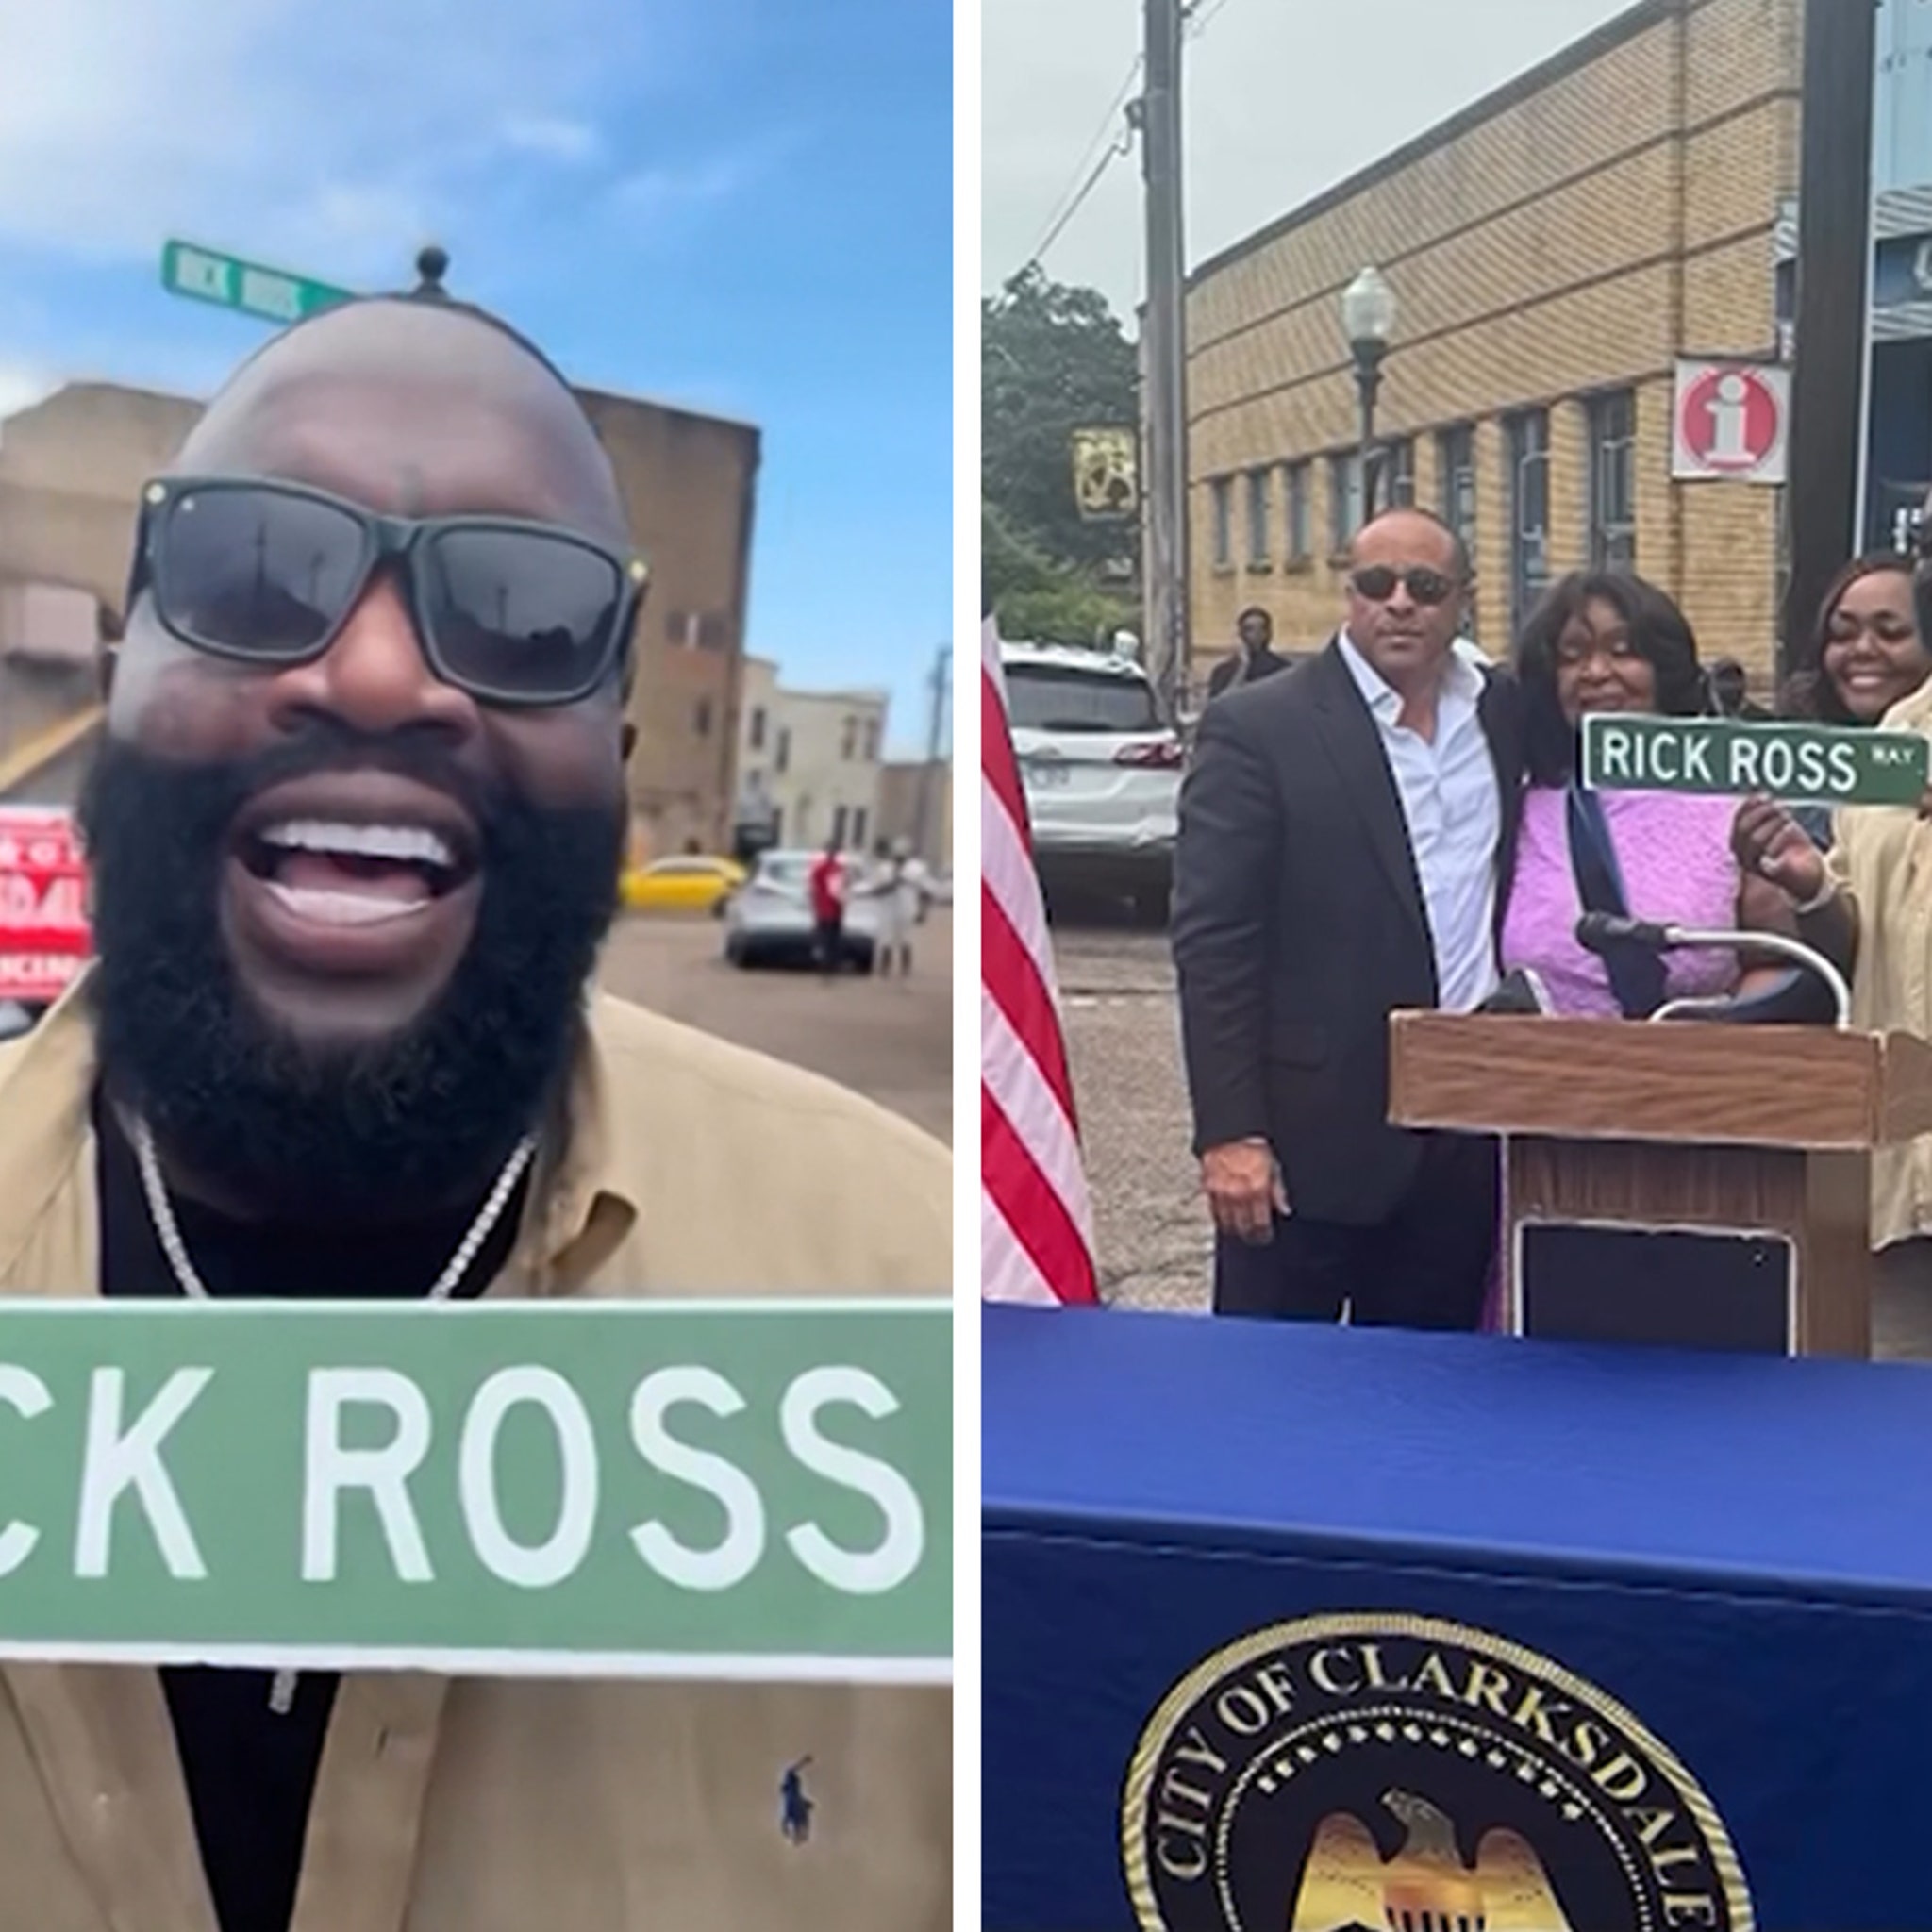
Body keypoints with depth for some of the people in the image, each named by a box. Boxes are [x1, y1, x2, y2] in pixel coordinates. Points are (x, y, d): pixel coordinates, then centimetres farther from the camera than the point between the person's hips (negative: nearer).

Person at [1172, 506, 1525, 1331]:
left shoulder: (1508, 717, 8)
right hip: (1313, 1130, -5)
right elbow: (1212, 942, -10)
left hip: (1464, 1135, 5)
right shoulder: (1257, 728, -7)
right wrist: (1229, 1132, -15)